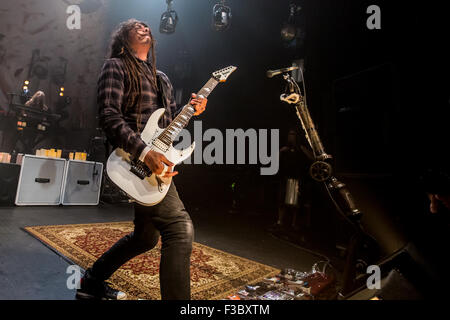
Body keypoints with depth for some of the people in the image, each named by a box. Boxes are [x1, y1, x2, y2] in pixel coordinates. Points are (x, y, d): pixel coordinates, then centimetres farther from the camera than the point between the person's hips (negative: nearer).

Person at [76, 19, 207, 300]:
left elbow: (170, 121, 25)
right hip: (134, 161, -9)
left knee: (146, 236, 17)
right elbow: (109, 115, -13)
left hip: (155, 162, 9)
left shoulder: (161, 78, 24)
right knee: (180, 227, -20)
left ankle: (92, 281, 36)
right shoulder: (116, 66, 1)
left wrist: (191, 110, 3)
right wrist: (145, 152, -26)